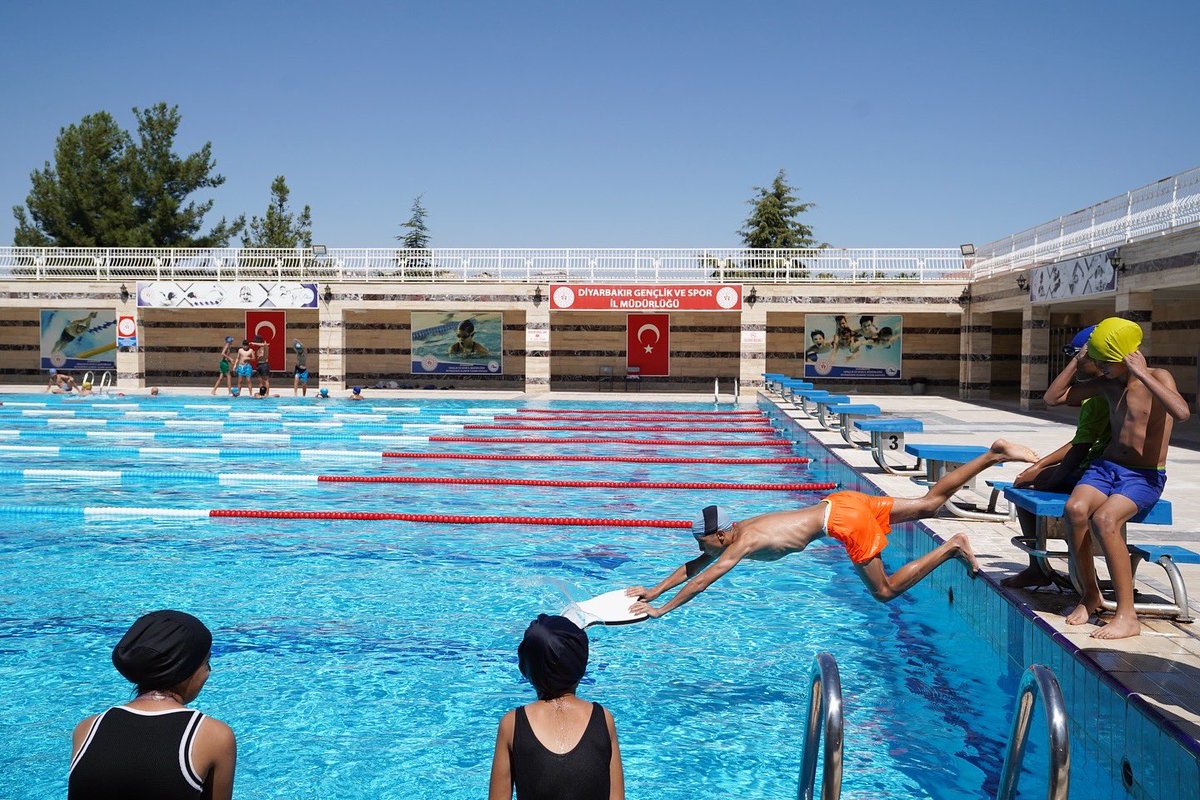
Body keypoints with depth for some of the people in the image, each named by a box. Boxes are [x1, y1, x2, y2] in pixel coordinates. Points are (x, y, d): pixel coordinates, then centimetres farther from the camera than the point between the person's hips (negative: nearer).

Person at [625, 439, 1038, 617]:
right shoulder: (738, 530, 7)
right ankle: (994, 454, 14)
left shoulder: (744, 543, -15)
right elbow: (692, 567, 13)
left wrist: (662, 609, -18)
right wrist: (653, 591, 9)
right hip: (842, 503, 7)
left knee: (885, 591, -1)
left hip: (844, 518, -7)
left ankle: (951, 547, -1)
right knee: (930, 503, 13)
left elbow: (703, 578, -21)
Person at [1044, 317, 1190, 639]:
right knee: (1075, 508, -28)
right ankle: (1089, 595, -10)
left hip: (1145, 477, -5)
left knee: (1104, 518, -33)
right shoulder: (1108, 384, 10)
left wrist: (1141, 374, -25)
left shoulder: (1158, 379, -7)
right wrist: (1077, 361, 5)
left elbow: (1182, 413, -29)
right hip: (1106, 466, 5)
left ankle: (1127, 616, -25)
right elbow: (1052, 397, 15)